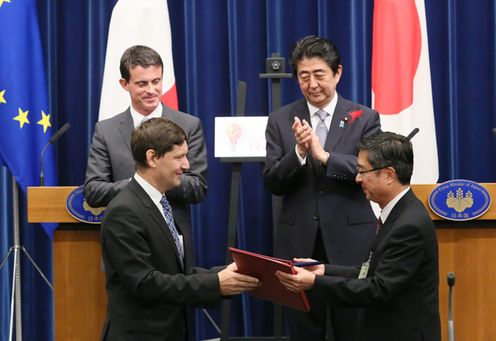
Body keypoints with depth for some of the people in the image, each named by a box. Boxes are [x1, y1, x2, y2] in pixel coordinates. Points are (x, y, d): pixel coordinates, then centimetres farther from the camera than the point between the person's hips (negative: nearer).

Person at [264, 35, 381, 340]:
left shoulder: (364, 118, 1)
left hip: (350, 243, -2)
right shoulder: (281, 121, 6)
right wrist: (299, 152, -18)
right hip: (298, 243, 2)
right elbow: (272, 183, 0)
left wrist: (324, 156, -22)